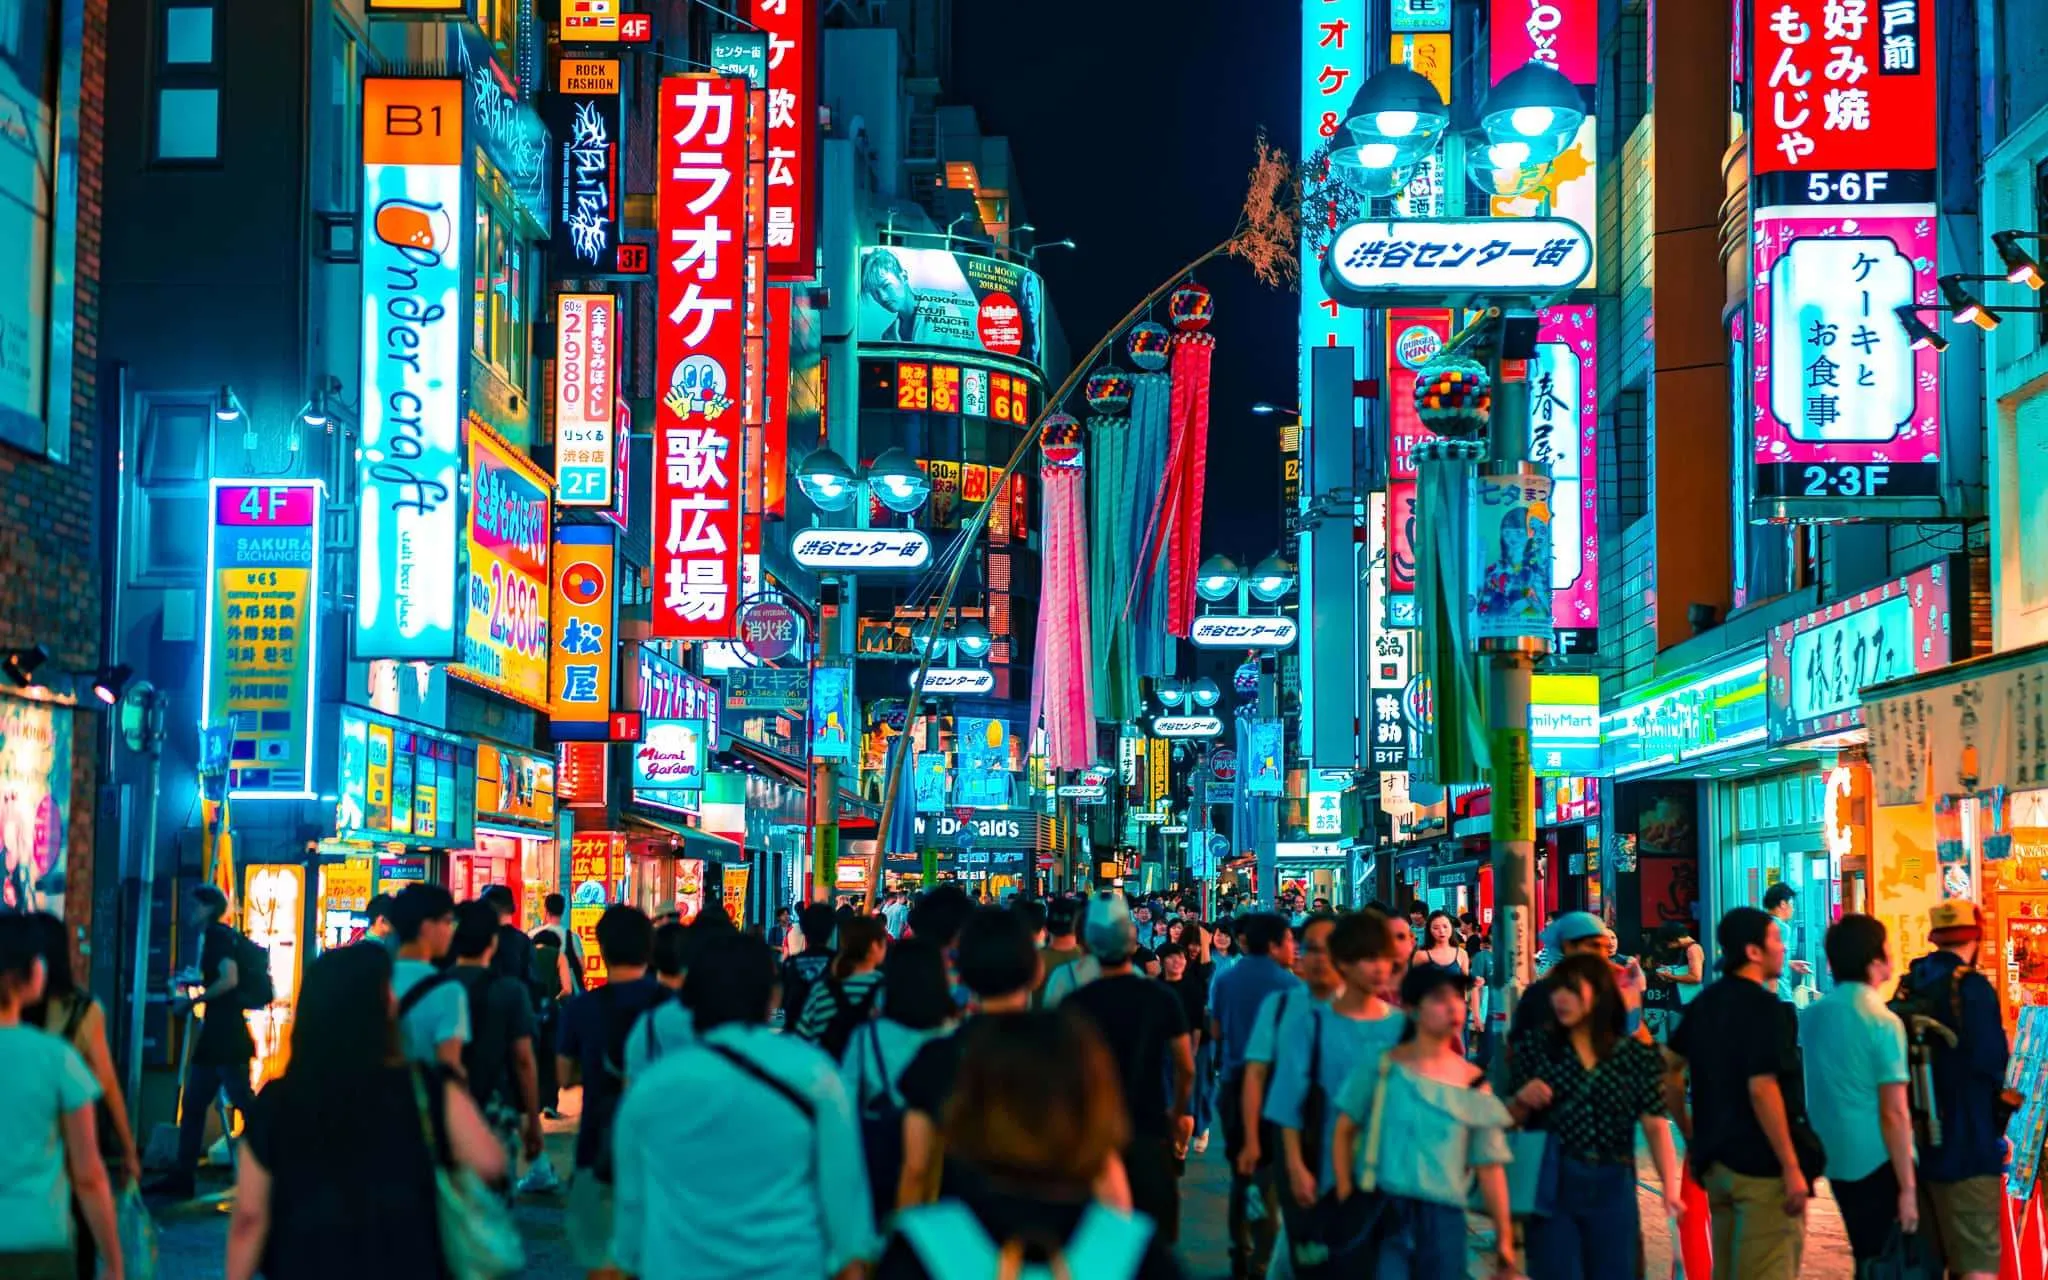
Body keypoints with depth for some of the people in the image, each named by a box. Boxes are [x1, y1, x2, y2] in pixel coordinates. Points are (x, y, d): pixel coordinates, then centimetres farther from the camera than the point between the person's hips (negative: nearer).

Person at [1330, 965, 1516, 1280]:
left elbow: (1489, 1164, 8)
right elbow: (1344, 1131, 3)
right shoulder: (1381, 1068, -1)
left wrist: (1504, 1237, 8)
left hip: (1444, 1215, 3)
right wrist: (1345, 1198, -5)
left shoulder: (1474, 1085, 6)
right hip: (1384, 1207, -3)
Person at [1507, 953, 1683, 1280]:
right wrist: (1522, 1100, -15)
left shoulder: (1638, 1055, 2)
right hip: (1550, 1185, -1)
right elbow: (1509, 1119, 7)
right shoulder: (1536, 1044, 2)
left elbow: (1655, 1125, -2)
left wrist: (1670, 1185, -14)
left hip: (1613, 1190, 1)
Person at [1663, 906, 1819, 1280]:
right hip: (1763, 1165, -8)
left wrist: (1692, 1137, 21)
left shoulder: (1703, 1004, 10)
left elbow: (1669, 1074, 14)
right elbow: (1761, 1089, -23)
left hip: (1716, 1162, 8)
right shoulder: (1764, 1008, -14)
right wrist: (1792, 1168, -20)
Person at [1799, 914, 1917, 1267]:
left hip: (1835, 1158, 7)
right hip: (1878, 1161, -7)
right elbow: (1893, 1114, -18)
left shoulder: (1810, 1016, 5)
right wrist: (1908, 1188, -16)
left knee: (1868, 1258, 19)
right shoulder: (1882, 1023, -15)